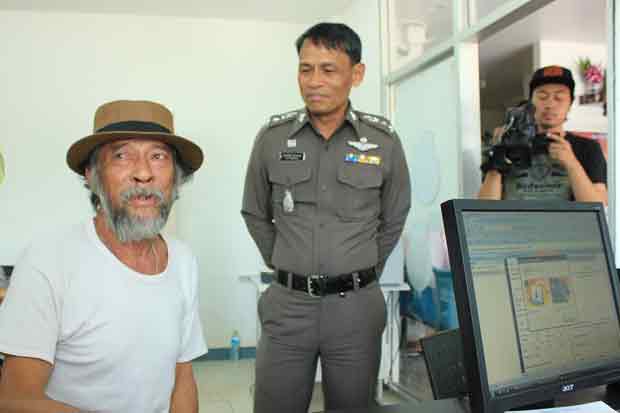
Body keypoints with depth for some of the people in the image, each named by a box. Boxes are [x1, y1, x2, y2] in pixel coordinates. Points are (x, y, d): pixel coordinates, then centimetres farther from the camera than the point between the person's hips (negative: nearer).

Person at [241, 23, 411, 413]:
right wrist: (285, 268, 9)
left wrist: (361, 272, 9)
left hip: (356, 305, 0)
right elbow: (255, 214, 11)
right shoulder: (272, 138, -2)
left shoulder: (384, 141, -3)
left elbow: (393, 219, 9)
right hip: (287, 304, 1)